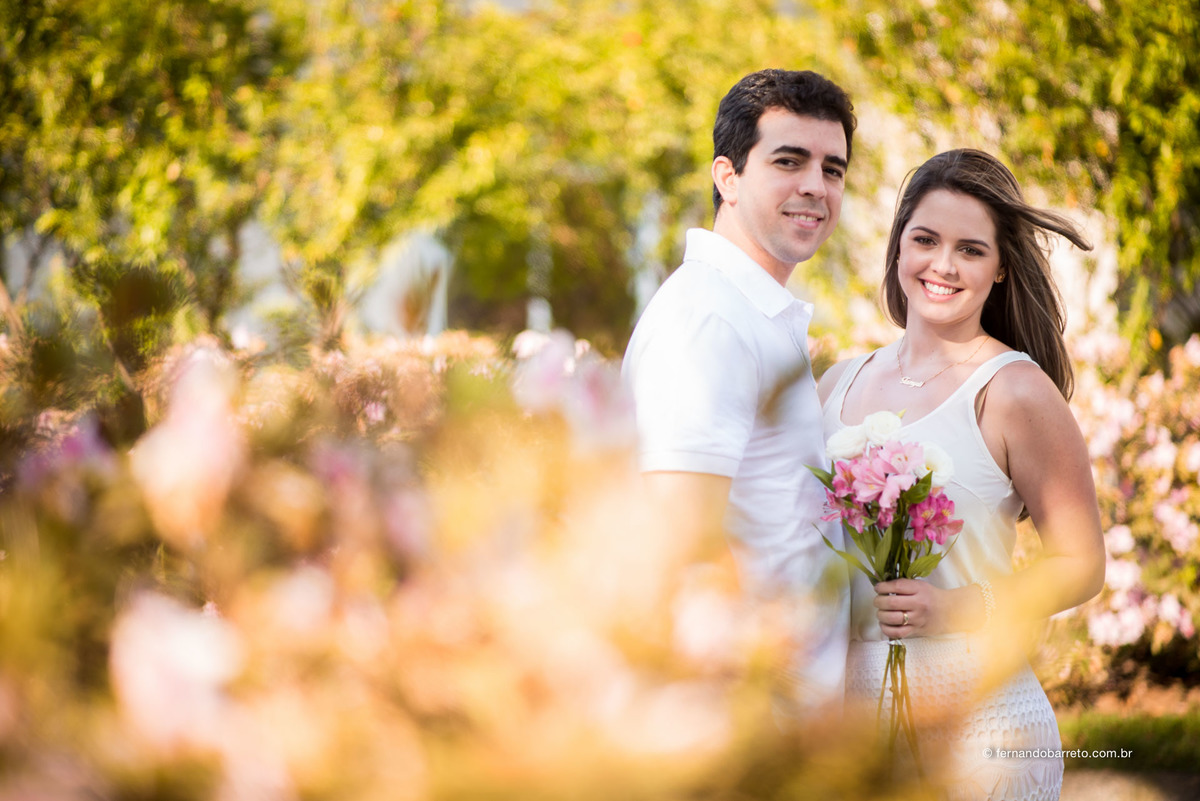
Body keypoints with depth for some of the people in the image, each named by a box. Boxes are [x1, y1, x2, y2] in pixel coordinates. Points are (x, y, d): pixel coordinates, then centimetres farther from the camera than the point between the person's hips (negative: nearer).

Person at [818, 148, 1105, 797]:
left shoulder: (1013, 392, -6)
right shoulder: (842, 384, 9)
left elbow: (1081, 565, -4)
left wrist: (957, 609, -18)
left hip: (973, 724, -4)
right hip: (844, 710, 5)